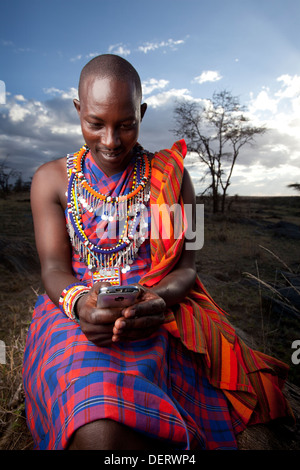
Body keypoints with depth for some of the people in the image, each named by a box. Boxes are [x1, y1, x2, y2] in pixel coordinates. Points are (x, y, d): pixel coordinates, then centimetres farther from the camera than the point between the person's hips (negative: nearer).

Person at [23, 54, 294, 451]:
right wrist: (79, 302, -23)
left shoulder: (170, 176, 5)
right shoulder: (52, 179, 7)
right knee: (99, 431, -30)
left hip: (158, 315, 1)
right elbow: (54, 268, 0)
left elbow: (185, 268, 2)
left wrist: (158, 299, -21)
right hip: (76, 313, 1)